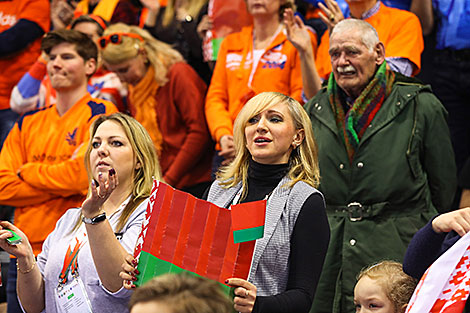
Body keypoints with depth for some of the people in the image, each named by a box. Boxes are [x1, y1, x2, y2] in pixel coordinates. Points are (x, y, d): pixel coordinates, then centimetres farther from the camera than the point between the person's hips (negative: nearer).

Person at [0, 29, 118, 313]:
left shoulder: (101, 114, -2)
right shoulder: (29, 124, 15)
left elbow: (80, 175, -16)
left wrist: (28, 171, -1)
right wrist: (63, 185, -8)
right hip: (25, 255, 5)